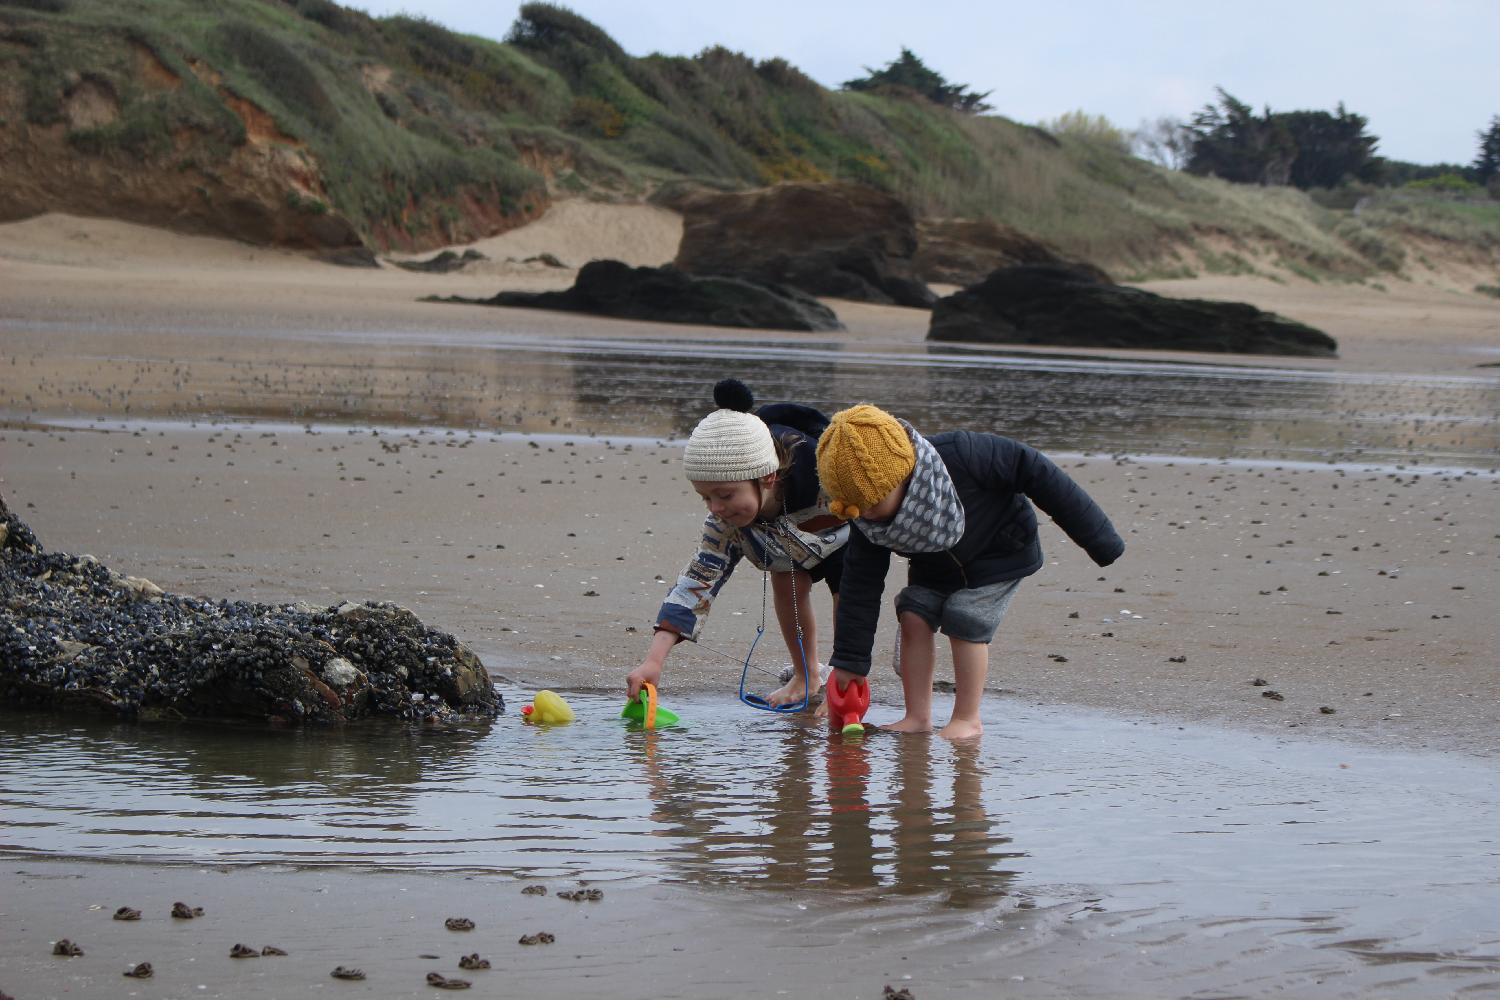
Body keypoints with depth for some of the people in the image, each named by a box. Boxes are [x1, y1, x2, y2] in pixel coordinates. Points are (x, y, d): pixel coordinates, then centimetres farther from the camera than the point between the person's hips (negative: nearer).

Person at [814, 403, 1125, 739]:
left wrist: (1096, 536, -22)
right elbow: (860, 586, -15)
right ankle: (917, 717, 0)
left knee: (965, 622, -17)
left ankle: (967, 719, -4)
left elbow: (1034, 471, -30)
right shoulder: (868, 522, -23)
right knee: (914, 617, -10)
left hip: (1000, 553, -5)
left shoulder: (960, 455, -40)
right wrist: (849, 661, -14)